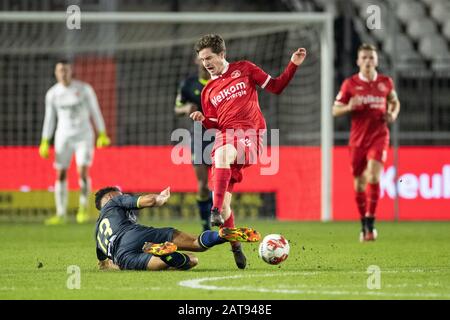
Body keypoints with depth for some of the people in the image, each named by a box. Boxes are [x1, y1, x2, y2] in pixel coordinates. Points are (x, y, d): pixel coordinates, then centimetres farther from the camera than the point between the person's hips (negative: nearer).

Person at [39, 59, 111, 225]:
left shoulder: (84, 89, -7)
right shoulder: (52, 93, 1)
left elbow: (95, 112, -1)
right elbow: (49, 118, 7)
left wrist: (102, 135, -5)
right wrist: (44, 143, 3)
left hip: (83, 135, -2)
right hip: (63, 136, 3)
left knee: (83, 171, -17)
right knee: (60, 174, -1)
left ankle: (83, 208, 2)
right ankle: (61, 214, 6)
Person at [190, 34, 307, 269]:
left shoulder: (244, 69, 13)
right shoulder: (208, 91, 21)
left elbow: (276, 87, 12)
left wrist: (293, 65, 1)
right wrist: (203, 120, -1)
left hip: (250, 133, -5)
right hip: (225, 135, 5)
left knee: (222, 154, -39)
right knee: (222, 201, -6)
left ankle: (217, 212, -46)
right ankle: (236, 248, 9)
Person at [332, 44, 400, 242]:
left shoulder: (386, 82, 3)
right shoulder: (350, 84, 0)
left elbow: (395, 102, 21)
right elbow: (335, 110, 3)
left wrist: (393, 114, 0)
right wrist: (349, 107, -18)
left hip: (379, 136, -1)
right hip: (358, 138, 1)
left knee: (373, 177, -20)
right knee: (359, 183, 6)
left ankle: (370, 222, -16)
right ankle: (363, 224, 24)